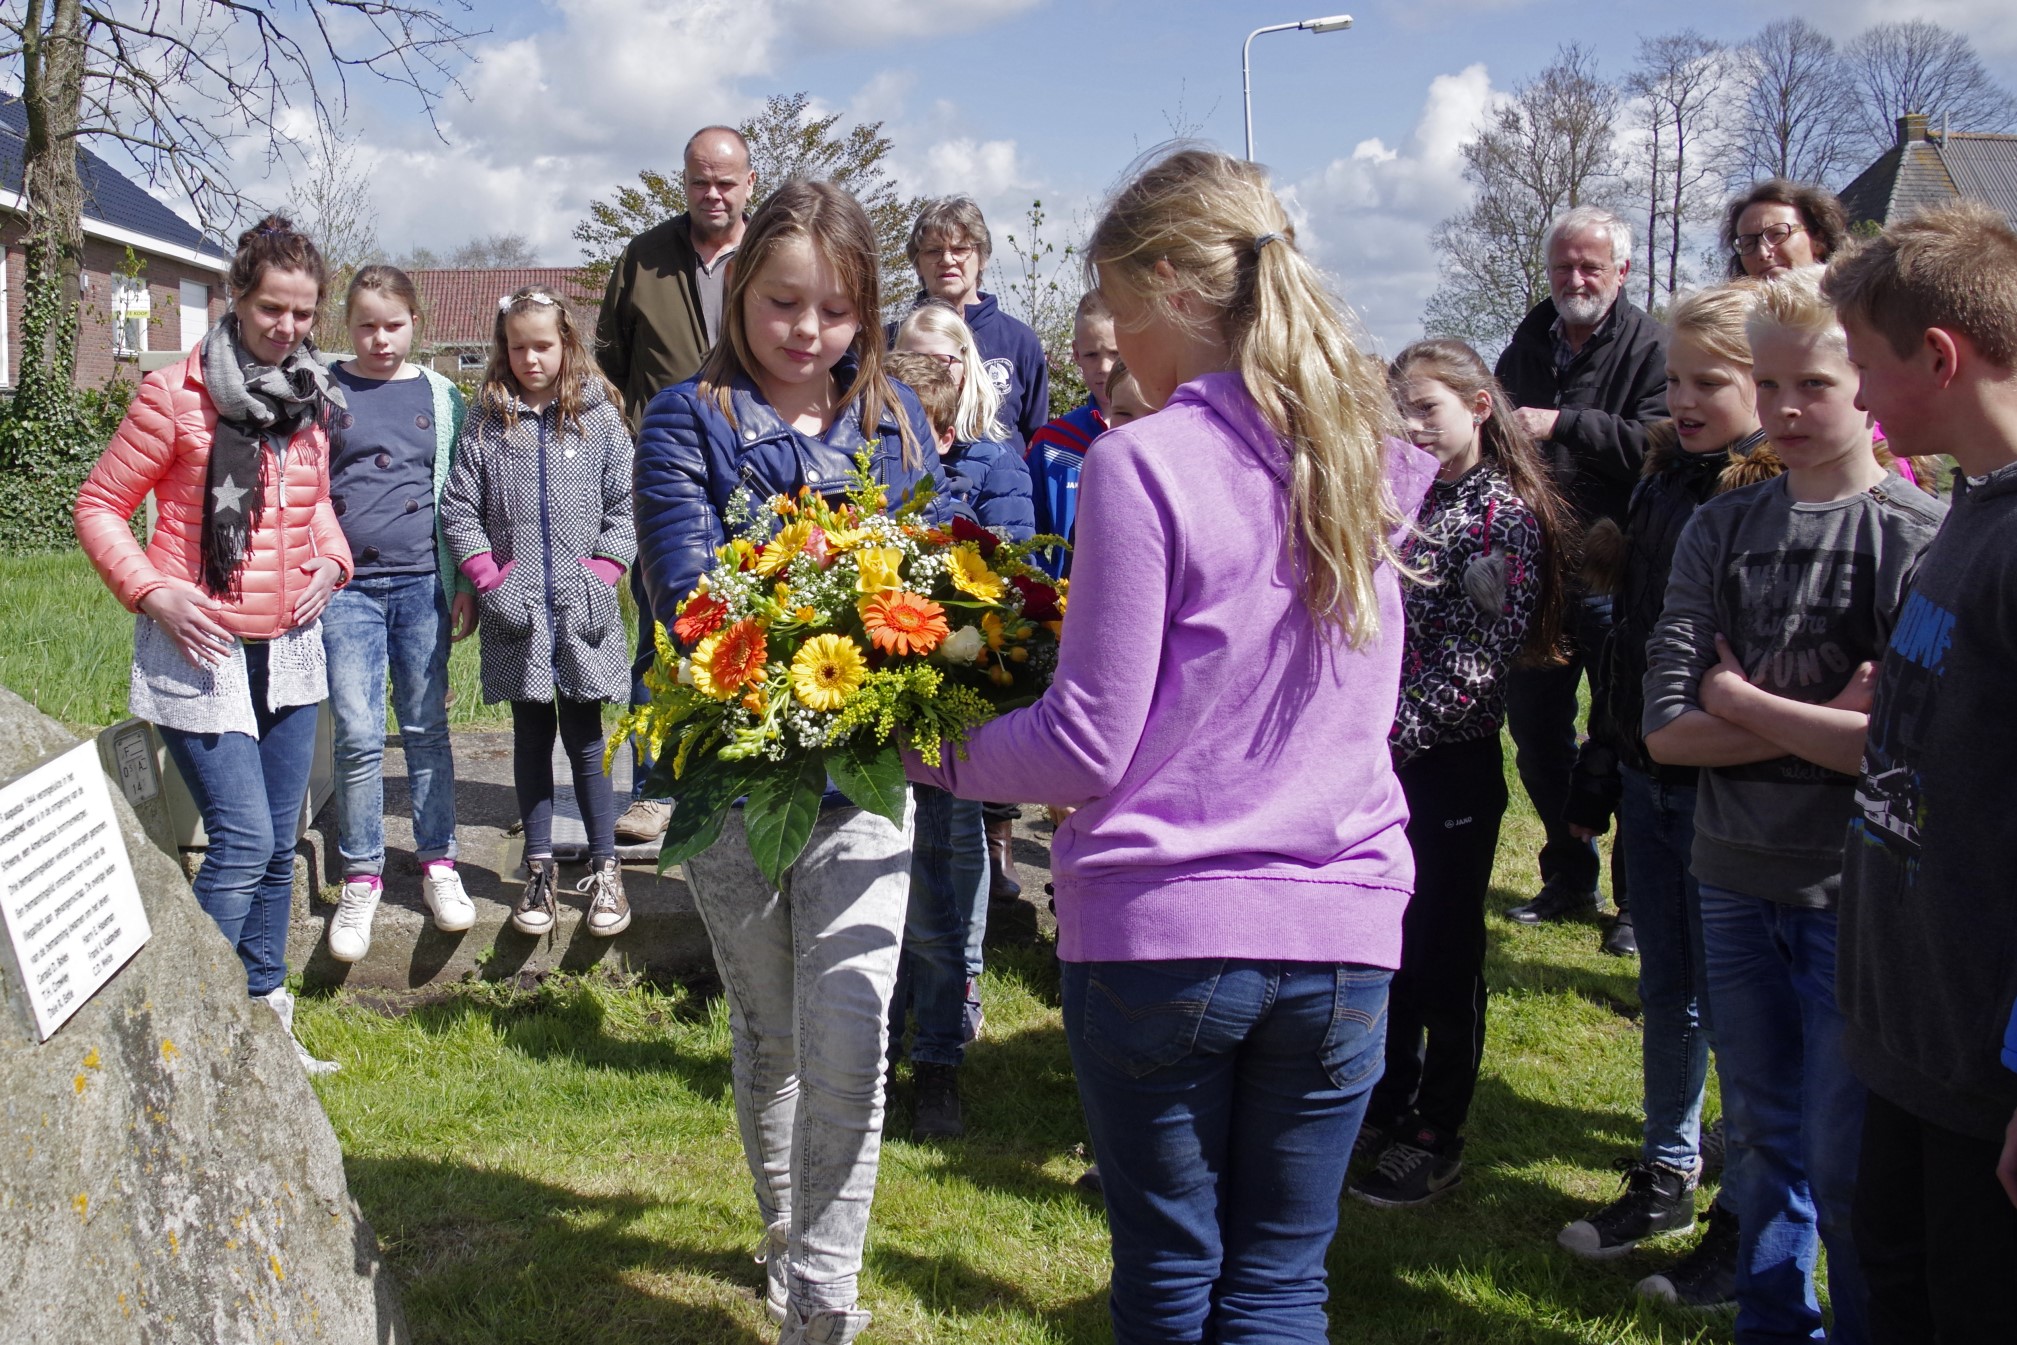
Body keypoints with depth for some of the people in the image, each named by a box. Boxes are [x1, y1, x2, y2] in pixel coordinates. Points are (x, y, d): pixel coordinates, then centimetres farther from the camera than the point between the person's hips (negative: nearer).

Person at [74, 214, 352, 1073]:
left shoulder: (312, 400, 7)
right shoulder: (176, 396, -9)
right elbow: (99, 507, -4)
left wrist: (330, 559, 3)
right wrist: (152, 592, -16)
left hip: (288, 646, 6)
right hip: (201, 649, -6)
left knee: (278, 846, 11)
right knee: (243, 841, -12)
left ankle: (264, 1021, 24)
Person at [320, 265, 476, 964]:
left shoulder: (439, 396, 8)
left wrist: (466, 583, 7)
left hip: (422, 583, 1)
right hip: (346, 586, -1)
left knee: (427, 729, 7)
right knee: (359, 736, -3)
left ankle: (438, 862, 19)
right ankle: (361, 878, 9)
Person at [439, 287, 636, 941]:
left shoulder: (599, 418, 2)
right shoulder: (486, 422, 3)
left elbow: (625, 507, 1)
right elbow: (458, 511, 3)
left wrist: (600, 576, -8)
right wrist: (490, 581, -6)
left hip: (582, 612, -1)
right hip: (515, 611, 1)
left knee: (585, 737, 4)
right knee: (532, 735, 9)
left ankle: (604, 869, 12)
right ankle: (539, 869, 16)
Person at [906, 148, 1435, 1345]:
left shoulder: (1144, 463, -12)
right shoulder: (1367, 459, 7)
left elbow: (1087, 746, -10)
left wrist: (936, 754, 5)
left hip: (1163, 931, -4)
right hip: (1344, 930, 5)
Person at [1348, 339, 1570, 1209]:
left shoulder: (1506, 514, -10)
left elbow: (1479, 655, -18)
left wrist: (1393, 729, -22)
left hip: (1450, 767, -6)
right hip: (1379, 763, 6)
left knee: (1443, 957, 6)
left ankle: (1437, 1139, 19)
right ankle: (1385, 1110, 31)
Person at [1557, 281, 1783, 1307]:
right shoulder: (1663, 481, 9)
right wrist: (1596, 778, 16)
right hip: (1649, 781, 7)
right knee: (1666, 995, 17)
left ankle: (1746, 1223, 19)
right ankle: (1666, 1178, 33)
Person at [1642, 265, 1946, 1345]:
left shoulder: (1925, 537, -9)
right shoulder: (1720, 530, 4)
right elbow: (1666, 727, -5)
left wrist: (1746, 706, -10)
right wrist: (1825, 720, -14)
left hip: (1857, 898, -4)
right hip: (1736, 882, 4)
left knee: (1847, 1167, 4)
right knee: (1760, 1137, 18)